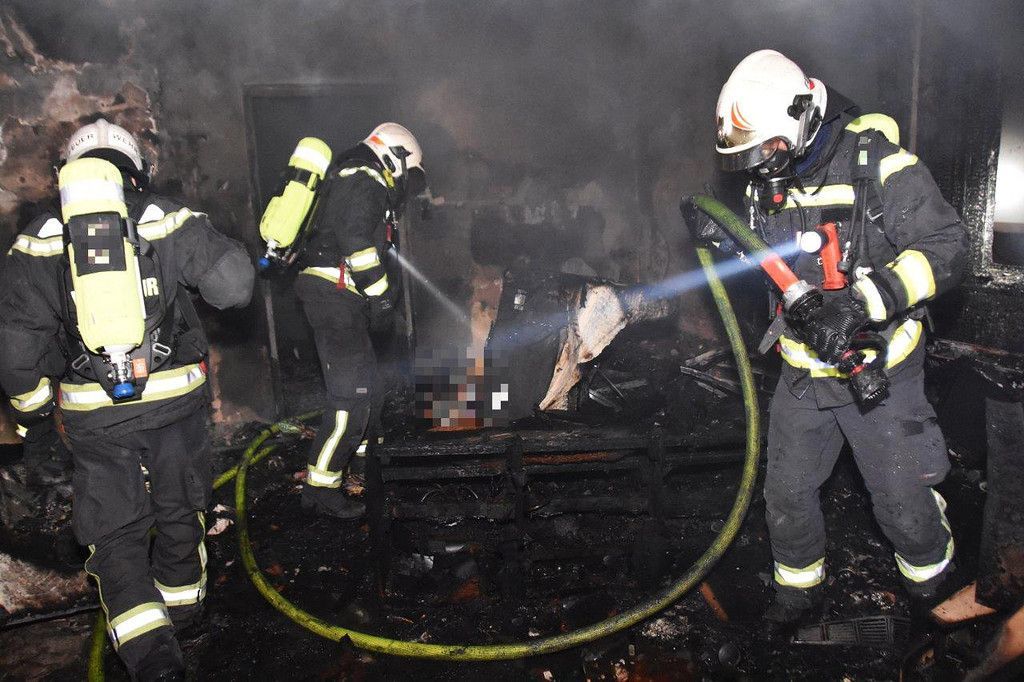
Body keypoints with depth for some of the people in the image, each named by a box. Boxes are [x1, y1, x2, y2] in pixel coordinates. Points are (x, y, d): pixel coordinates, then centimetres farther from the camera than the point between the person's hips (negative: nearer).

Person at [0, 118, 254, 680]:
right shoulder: (166, 220, -4)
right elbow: (234, 284, -14)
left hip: (94, 415, 0)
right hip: (174, 400, 1)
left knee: (114, 532, 11)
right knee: (179, 510, 21)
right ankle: (182, 607, 42)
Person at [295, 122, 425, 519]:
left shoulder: (356, 179, 24)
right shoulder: (366, 177, -10)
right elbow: (357, 239, -22)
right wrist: (382, 297, -20)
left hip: (334, 295, 11)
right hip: (335, 294, -11)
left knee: (365, 379, 22)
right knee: (351, 393, -11)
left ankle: (362, 456, 39)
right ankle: (321, 487, -6)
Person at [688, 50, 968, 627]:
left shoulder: (877, 162, -18)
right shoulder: (767, 177, 1)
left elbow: (945, 249, -20)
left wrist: (862, 302, -33)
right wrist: (727, 242, -8)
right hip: (804, 372, 5)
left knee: (901, 499, 11)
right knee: (788, 492, 14)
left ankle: (930, 571, 45)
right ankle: (800, 587, 39)